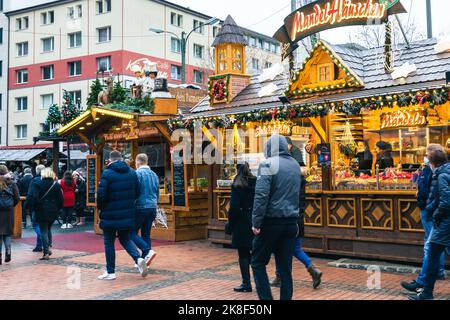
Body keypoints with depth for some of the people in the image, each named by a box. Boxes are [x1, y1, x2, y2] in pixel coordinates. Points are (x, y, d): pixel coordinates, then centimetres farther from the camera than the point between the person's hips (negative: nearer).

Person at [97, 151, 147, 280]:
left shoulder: (107, 173, -12)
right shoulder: (132, 172, 5)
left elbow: (101, 194, -15)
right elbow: (137, 193, 8)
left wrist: (100, 207, 3)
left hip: (110, 215, -5)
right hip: (128, 215, 5)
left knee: (109, 242, 8)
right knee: (126, 239, 18)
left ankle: (110, 272, 13)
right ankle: (138, 258, -5)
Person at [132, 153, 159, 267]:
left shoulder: (137, 173, -9)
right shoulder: (154, 175, 13)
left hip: (140, 207, -7)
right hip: (152, 208, 7)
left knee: (133, 233, 1)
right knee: (146, 234, 10)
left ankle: (148, 251, -16)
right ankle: (144, 259, 9)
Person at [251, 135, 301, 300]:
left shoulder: (268, 164, -9)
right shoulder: (295, 165, 11)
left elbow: (261, 195, -17)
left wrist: (256, 222, -15)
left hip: (271, 222, -6)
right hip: (291, 222, 6)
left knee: (258, 262, 7)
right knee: (286, 267, 10)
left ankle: (266, 297, -1)